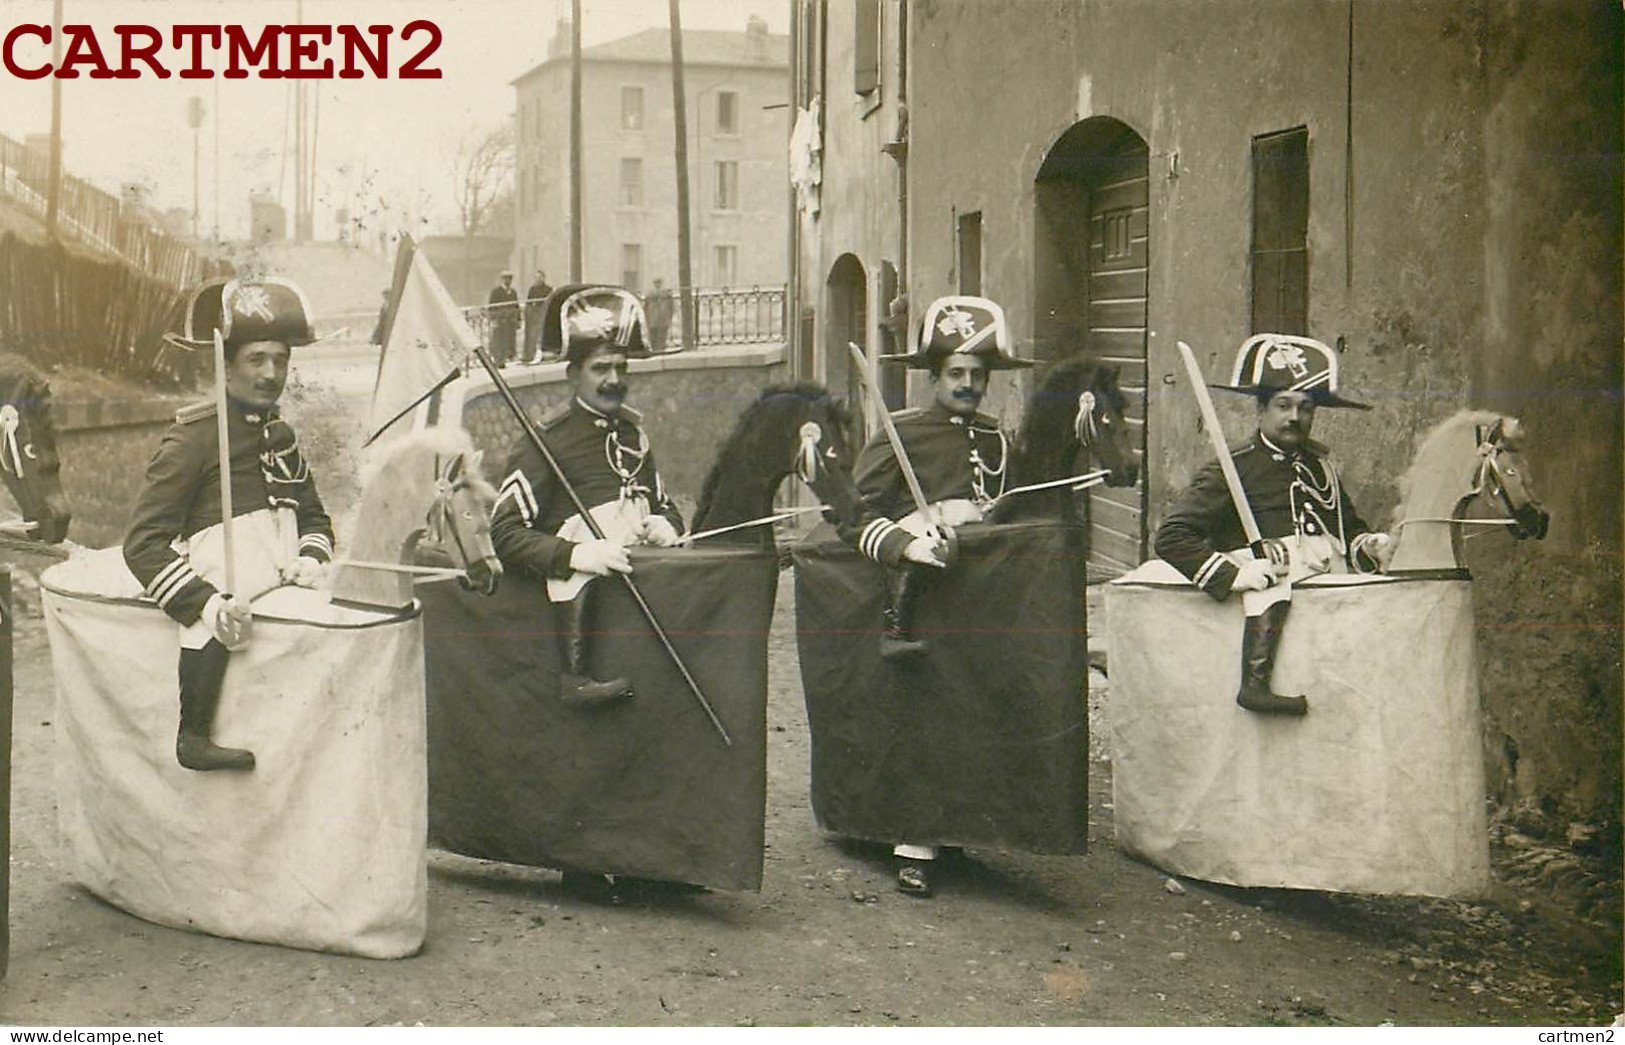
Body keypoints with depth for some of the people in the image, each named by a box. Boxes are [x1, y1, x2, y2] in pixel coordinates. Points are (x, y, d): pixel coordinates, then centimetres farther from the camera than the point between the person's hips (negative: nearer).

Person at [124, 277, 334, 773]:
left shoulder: (281, 437, 18)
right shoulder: (192, 437, -4)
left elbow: (315, 517, 28)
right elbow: (143, 544, -9)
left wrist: (312, 558, 4)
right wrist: (207, 605, -23)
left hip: (285, 589, 7)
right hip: (231, 597, -7)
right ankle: (194, 737, -19)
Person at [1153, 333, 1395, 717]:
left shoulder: (1320, 462, 23)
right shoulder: (1233, 466, 3)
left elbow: (1350, 527, 34)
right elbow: (1171, 536, -4)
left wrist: (1368, 545, 10)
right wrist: (1231, 575, -15)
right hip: (1273, 583, -7)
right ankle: (1255, 683, -41)